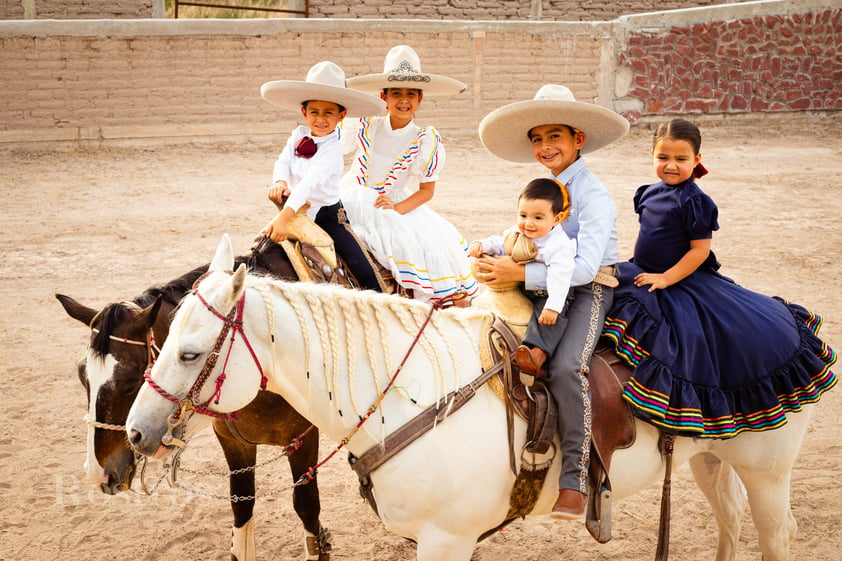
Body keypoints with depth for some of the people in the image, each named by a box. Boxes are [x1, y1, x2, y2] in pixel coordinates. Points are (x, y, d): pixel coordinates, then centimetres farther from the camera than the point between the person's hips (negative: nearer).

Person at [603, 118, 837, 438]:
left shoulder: (694, 202, -16)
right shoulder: (649, 194, 5)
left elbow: (699, 250, -18)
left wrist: (666, 278, -20)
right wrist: (635, 271, 15)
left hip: (683, 281, -7)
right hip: (643, 277, 7)